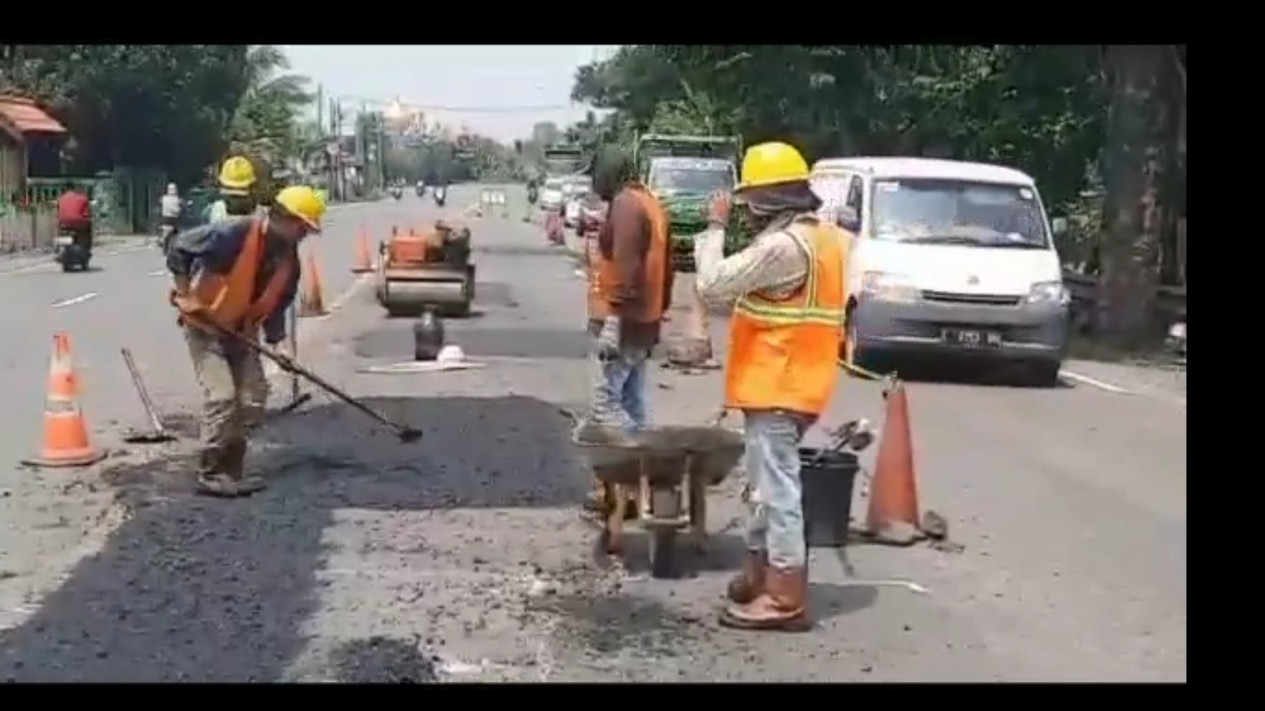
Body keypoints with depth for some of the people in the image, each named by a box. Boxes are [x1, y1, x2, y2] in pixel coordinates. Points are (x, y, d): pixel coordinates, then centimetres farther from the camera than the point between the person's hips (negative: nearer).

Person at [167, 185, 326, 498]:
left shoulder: (288, 256, -2)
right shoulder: (234, 234, -26)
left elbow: (277, 302, 5)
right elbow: (180, 245, -22)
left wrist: (276, 341, -7)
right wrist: (185, 288, -20)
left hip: (240, 330, 8)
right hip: (204, 324, -8)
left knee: (253, 397, 6)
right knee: (221, 396, -15)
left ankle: (230, 469, 18)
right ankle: (212, 475, -4)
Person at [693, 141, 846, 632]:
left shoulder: (783, 245, -21)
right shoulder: (824, 236, 13)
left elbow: (711, 286, -20)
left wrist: (713, 231, -8)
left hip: (776, 387, -10)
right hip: (791, 381, 10)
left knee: (777, 488, -5)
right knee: (768, 484, 19)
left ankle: (786, 598, 0)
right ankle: (759, 573, 31)